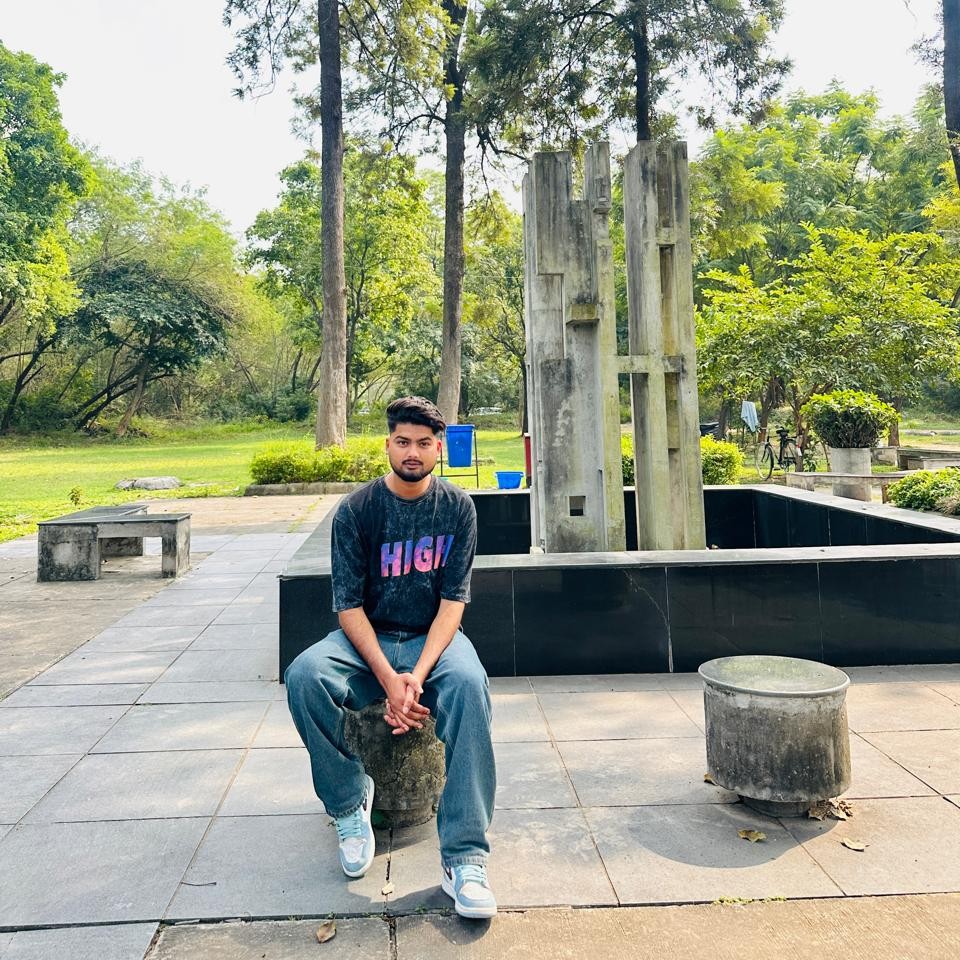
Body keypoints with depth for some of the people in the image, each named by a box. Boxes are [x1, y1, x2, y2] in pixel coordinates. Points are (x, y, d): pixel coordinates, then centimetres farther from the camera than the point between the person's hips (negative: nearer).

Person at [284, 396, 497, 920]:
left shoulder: (457, 508, -3)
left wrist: (418, 675, -23)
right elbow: (348, 604, -9)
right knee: (304, 675, -31)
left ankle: (464, 858, -30)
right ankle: (350, 802, -8)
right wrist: (389, 678, -23)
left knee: (468, 684, -34)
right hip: (367, 639, 1)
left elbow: (453, 599, -8)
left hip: (433, 638, 0)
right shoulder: (356, 509, -6)